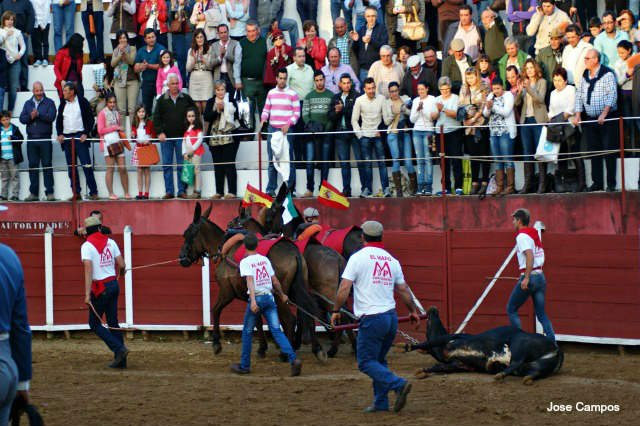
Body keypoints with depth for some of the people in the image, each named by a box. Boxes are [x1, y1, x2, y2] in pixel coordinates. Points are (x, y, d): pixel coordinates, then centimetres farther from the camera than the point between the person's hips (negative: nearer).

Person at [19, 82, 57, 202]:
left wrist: (38, 114, -18)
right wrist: (31, 116, -14)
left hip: (45, 139, -4)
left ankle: (50, 193, -1)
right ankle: (33, 193, 9)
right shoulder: (28, 104, 13)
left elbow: (51, 117, -12)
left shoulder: (49, 103, 2)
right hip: (31, 139, 4)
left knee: (47, 165, -3)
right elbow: (22, 118, 4)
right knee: (33, 166, 5)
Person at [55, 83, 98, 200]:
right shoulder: (63, 104, 13)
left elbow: (90, 119, 0)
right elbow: (59, 120, 16)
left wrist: (86, 133, -10)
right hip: (66, 138, 5)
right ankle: (76, 193, 7)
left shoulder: (82, 102, 1)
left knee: (87, 166, -9)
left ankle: (93, 192, -6)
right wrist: (60, 134, 0)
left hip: (80, 137, -5)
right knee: (71, 167, 4)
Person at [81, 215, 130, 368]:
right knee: (113, 322, 12)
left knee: (94, 324, 4)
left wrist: (87, 294, -24)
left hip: (100, 288, -6)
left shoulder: (87, 246, -11)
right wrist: (121, 273, 29)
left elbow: (88, 270, -20)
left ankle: (119, 349, -12)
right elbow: (121, 264, 4)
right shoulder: (110, 242, 5)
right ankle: (121, 360, 10)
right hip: (114, 284, 6)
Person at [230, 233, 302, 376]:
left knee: (247, 332, 12)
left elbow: (250, 280, -19)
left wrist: (253, 301, -29)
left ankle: (244, 366, 19)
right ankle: (293, 360, -17)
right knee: (276, 331, 0)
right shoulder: (265, 259, 10)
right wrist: (282, 295, 30)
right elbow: (274, 280, 15)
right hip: (269, 297, 4)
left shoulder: (245, 262, -6)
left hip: (256, 298, -4)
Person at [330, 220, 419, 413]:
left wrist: (336, 310, 1)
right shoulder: (392, 260, 11)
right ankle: (381, 403, 15)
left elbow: (344, 288, -11)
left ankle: (398, 384, -21)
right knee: (379, 360, 18)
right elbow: (403, 290, 17)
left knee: (366, 362, -1)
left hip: (372, 319, -6)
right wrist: (413, 311, 31)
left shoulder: (358, 257, -5)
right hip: (391, 317, 6)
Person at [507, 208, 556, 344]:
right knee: (541, 313, 9)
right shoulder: (534, 234, 16)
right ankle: (552, 342, -2)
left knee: (511, 309, 5)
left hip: (529, 276, -8)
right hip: (541, 276, 8)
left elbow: (530, 256, -22)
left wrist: (526, 278, -25)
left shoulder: (522, 236, -10)